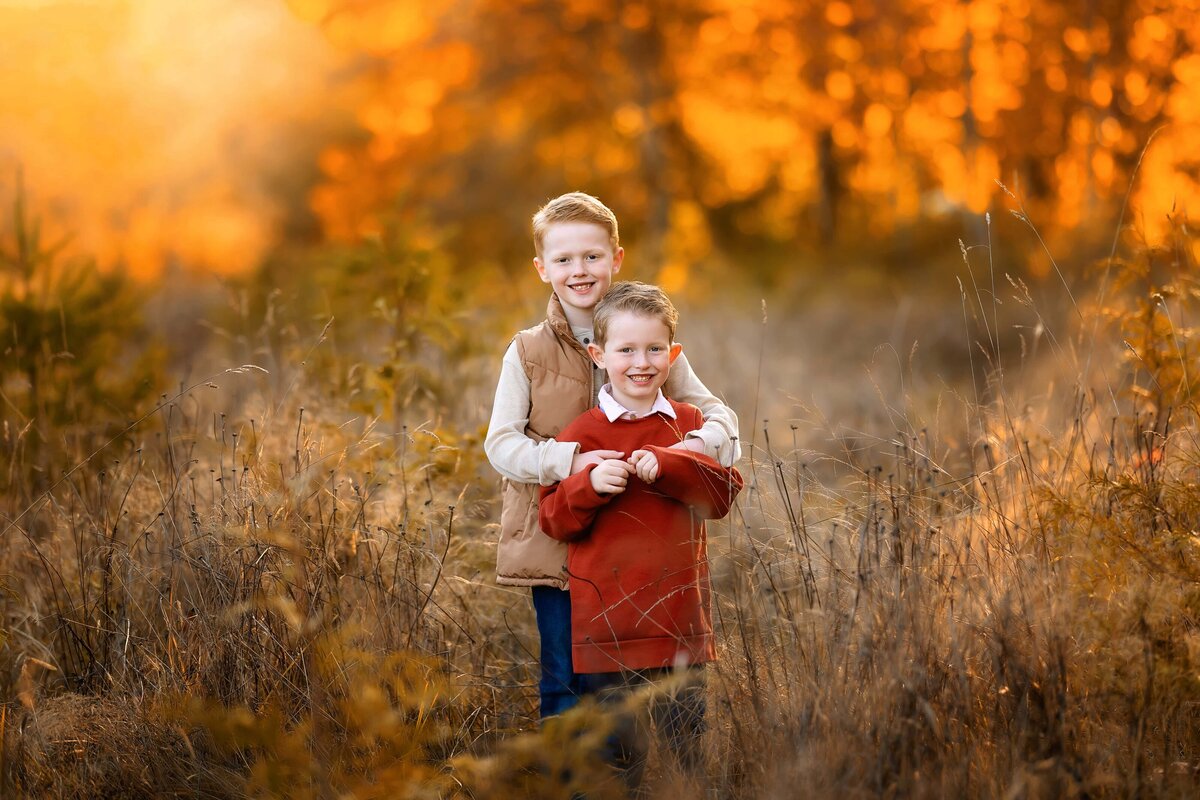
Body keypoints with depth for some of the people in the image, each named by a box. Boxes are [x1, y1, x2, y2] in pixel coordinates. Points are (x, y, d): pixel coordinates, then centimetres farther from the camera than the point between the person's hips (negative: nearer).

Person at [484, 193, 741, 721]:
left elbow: (717, 413, 4)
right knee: (565, 687, 2)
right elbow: (500, 444, -6)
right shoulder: (527, 354, 1)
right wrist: (570, 461, -24)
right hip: (554, 544, -1)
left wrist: (700, 443, -20)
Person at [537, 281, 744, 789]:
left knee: (690, 747, 10)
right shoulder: (582, 433, 1)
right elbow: (554, 519, -2)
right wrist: (589, 484, -20)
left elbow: (723, 493, -5)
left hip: (680, 618, 2)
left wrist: (666, 465, -19)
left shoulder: (689, 424, 8)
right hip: (608, 622, -2)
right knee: (619, 752, 3)